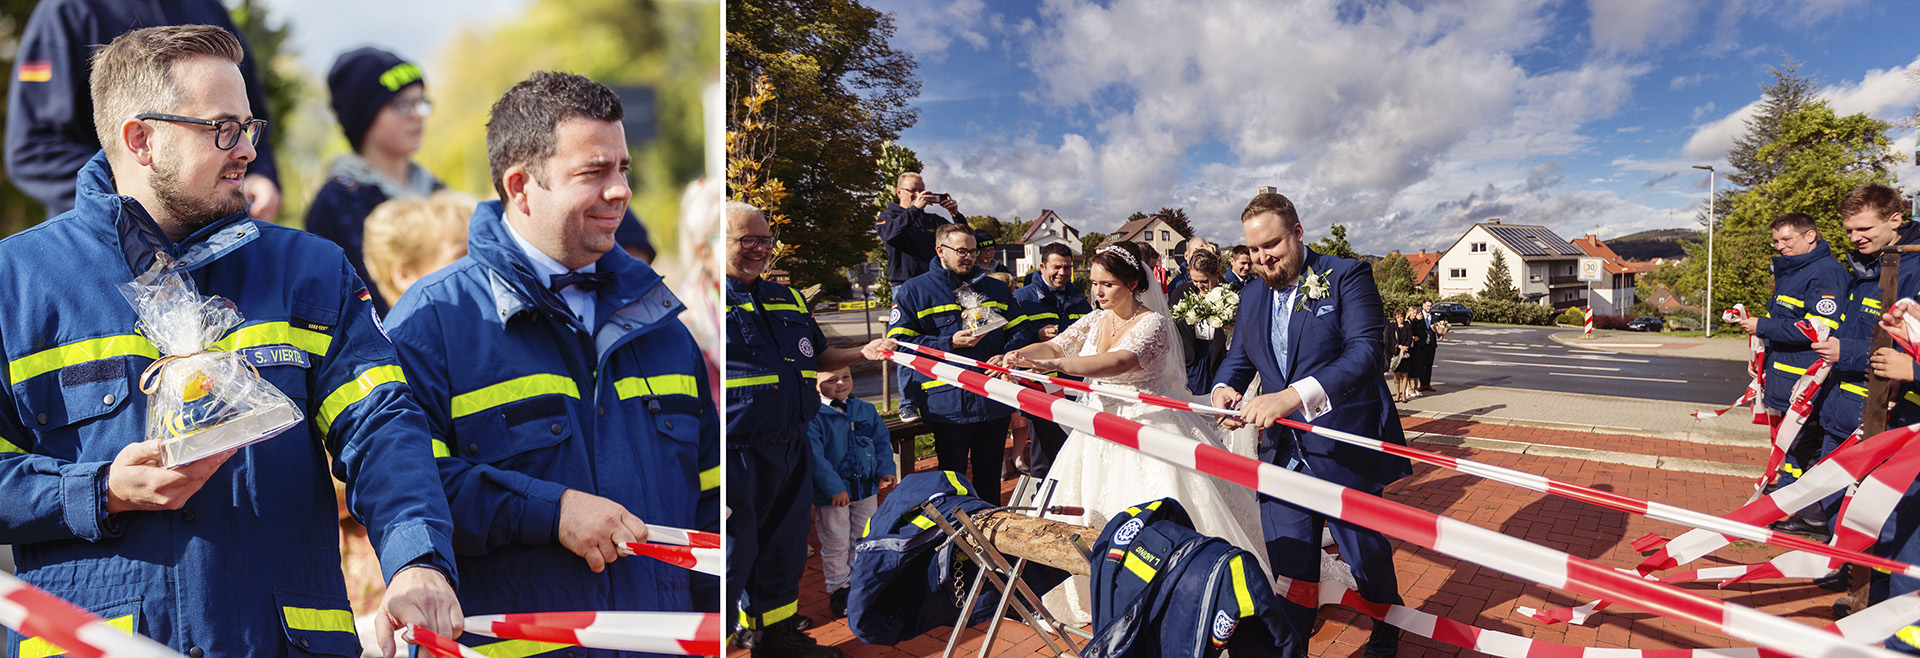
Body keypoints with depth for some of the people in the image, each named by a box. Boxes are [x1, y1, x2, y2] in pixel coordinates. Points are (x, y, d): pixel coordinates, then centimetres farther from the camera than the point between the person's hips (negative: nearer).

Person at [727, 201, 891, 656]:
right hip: (736, 453, -7)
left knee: (784, 550, 18)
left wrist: (863, 353, 8)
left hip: (792, 449, 7)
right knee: (733, 555, -1)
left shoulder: (787, 300, 16)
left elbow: (818, 357, 26)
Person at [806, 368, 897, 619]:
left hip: (867, 488, 5)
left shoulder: (866, 410, 3)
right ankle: (839, 589, 22)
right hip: (831, 494, -5)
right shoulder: (812, 417, -15)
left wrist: (886, 470, -3)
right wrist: (833, 487, -24)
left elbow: (882, 441, 11)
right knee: (836, 543, 5)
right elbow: (815, 456, -19)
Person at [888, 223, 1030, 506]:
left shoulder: (996, 289, 16)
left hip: (995, 400, 4)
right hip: (948, 404, -4)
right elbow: (899, 343, -6)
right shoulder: (913, 291, 2)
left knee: (990, 475, 14)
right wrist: (950, 343, -14)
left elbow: (1018, 331, 16)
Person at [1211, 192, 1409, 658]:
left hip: (1345, 451, -4)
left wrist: (1292, 397, -32)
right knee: (1286, 564, 5)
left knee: (1366, 554, 14)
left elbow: (1365, 352, -20)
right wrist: (1223, 388, -10)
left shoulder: (1347, 276, -8)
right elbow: (1239, 357, 16)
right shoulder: (1252, 295, 11)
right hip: (1282, 453, 4)